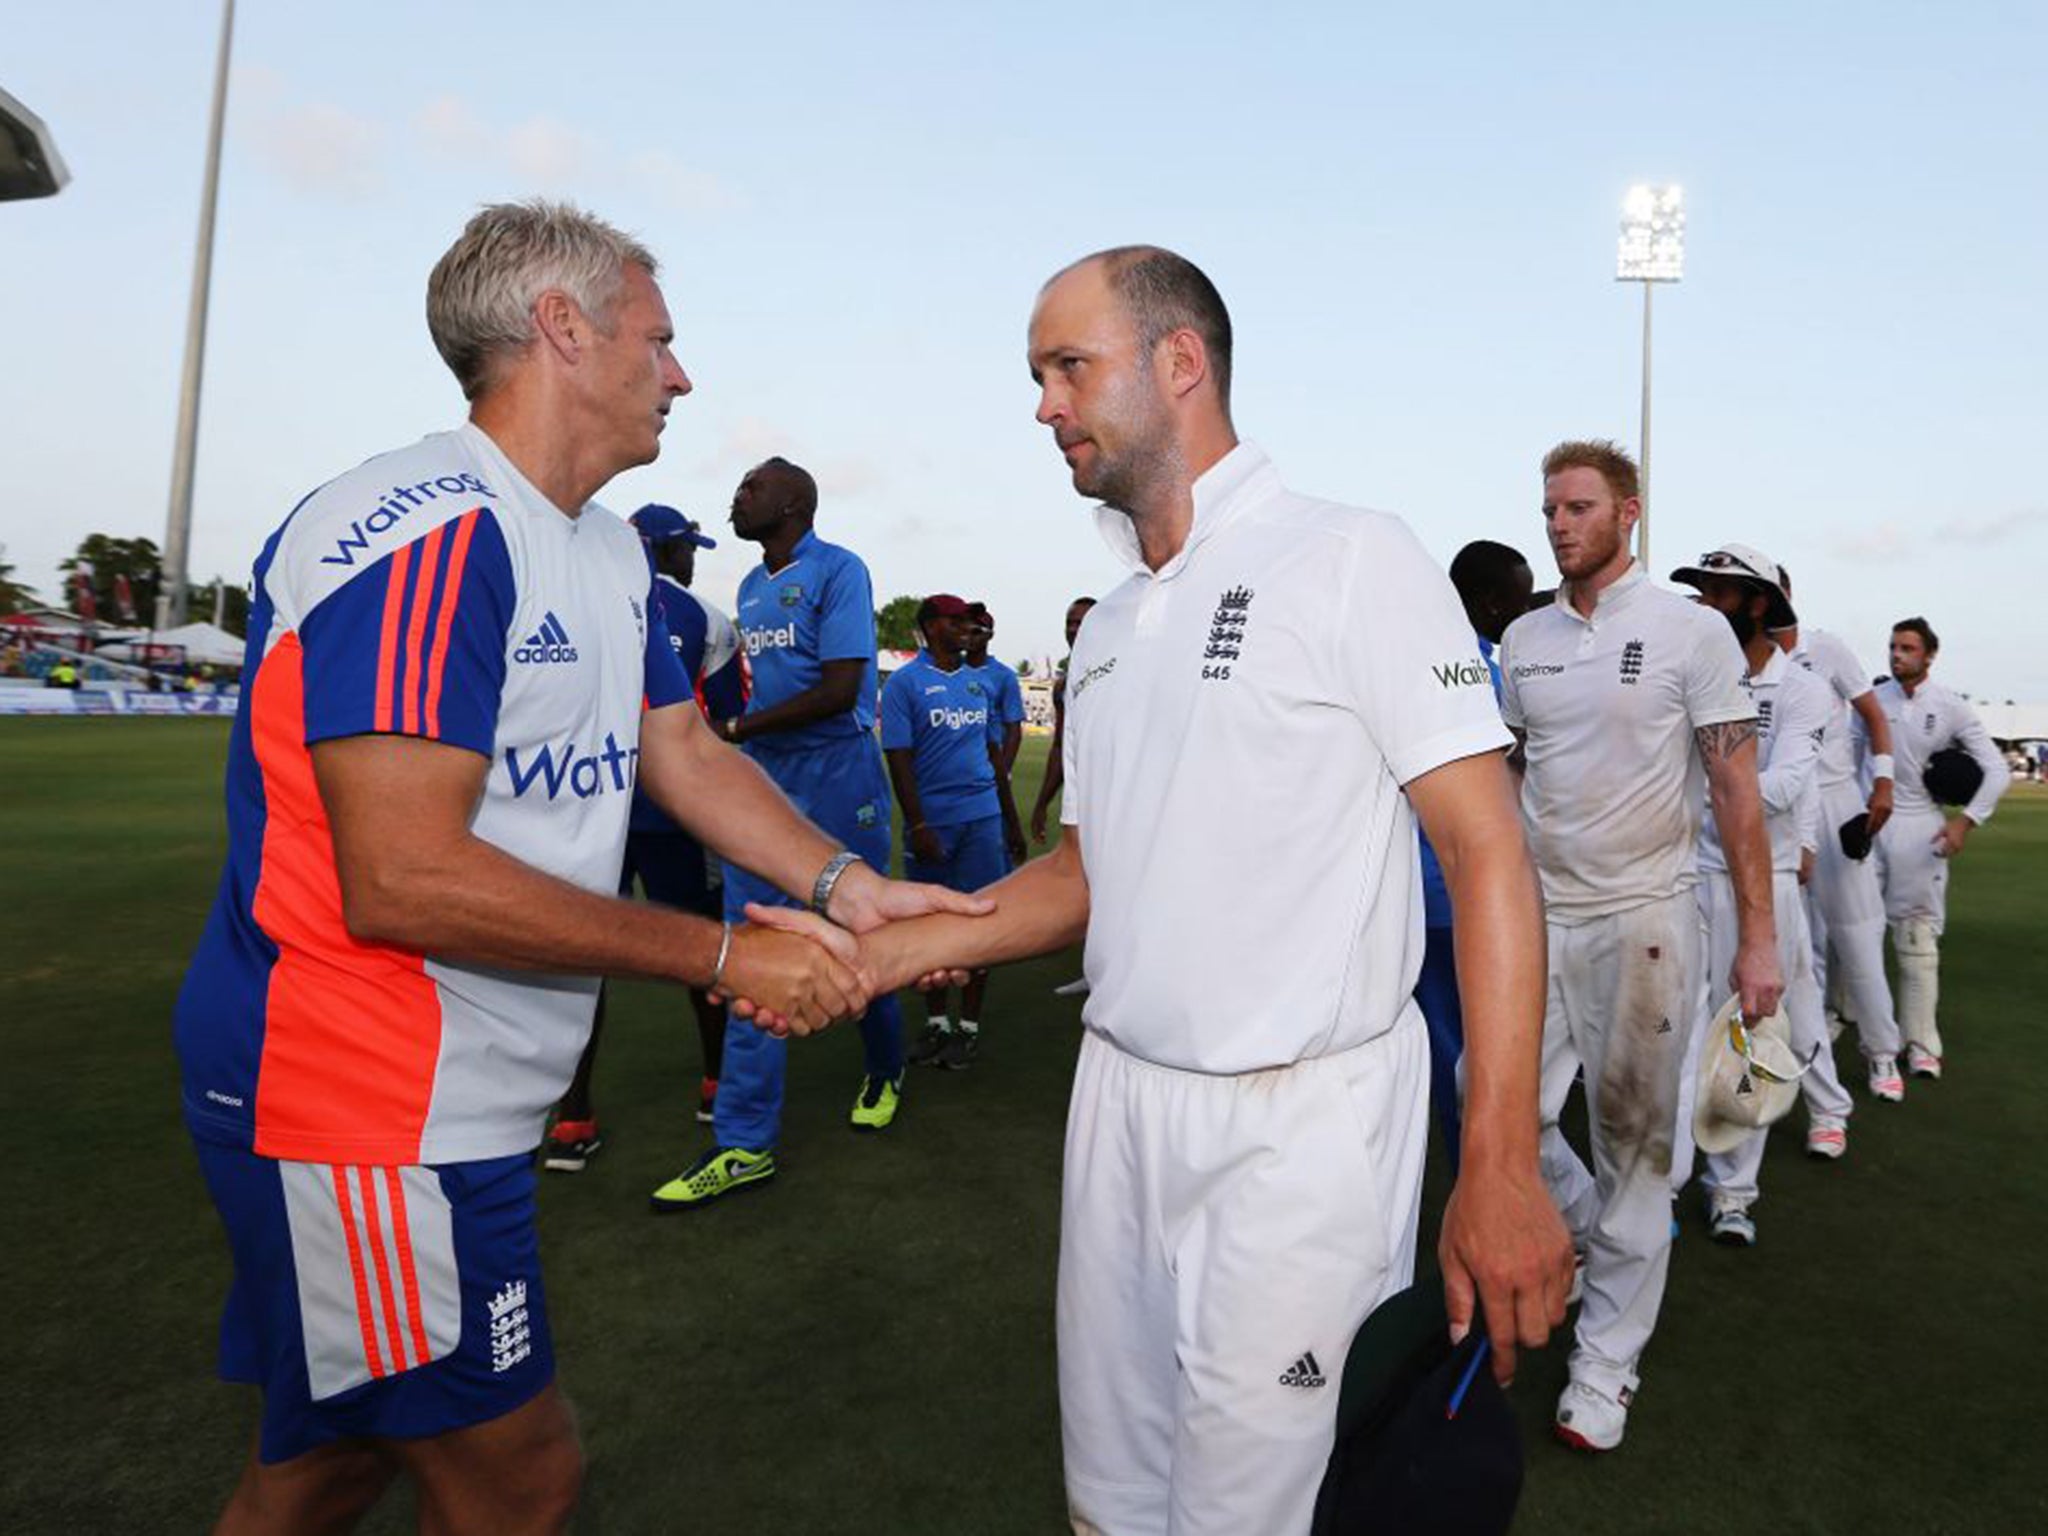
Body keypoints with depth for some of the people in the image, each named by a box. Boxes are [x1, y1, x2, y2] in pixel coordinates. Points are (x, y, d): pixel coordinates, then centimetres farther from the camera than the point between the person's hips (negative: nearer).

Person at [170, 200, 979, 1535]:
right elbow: (404, 880, -28)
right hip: (372, 1104, -9)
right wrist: (727, 955, -22)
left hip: (456, 1098, 9)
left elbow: (683, 750, 11)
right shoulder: (428, 532, -22)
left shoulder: (609, 552, 10)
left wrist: (844, 886, -4)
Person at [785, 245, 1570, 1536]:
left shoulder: (1354, 560, -9)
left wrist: (1501, 1168, -19)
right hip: (1121, 1101, 6)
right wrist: (890, 949, 2)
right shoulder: (1108, 631, 11)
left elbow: (1488, 856, -13)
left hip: (1302, 1123, -6)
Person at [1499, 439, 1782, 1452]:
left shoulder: (1691, 631, -4)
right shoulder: (1523, 640, 9)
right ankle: (1606, 1238, 31)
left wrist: (1757, 935, -9)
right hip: (1538, 915, 4)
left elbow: (1737, 790, -5)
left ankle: (1608, 1361, 21)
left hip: (1643, 919, -4)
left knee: (1633, 1142, 5)